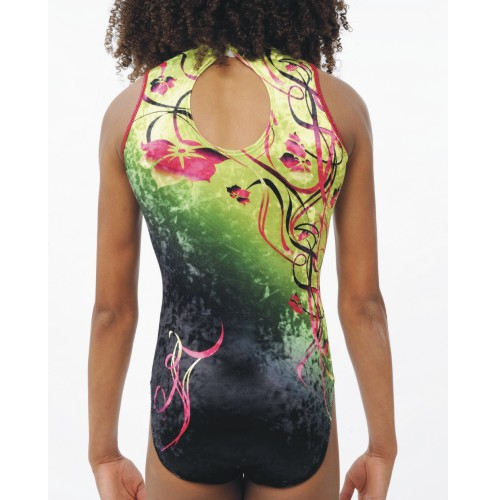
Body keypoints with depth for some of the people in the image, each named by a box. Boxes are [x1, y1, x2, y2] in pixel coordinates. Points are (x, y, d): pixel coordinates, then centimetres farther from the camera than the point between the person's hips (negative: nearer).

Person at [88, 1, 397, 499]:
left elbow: (111, 308, -4)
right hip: (295, 413, 0)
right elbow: (362, 301, -6)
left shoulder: (129, 109, -7)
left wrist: (104, 453, 7)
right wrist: (383, 447, 6)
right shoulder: (340, 104, -8)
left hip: (184, 413, 1)